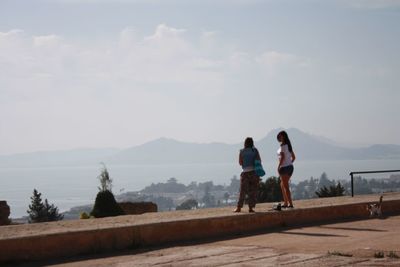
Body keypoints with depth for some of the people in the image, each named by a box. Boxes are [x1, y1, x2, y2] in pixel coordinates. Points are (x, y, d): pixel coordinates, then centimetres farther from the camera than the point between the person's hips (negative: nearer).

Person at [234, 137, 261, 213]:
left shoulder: (242, 152, 2)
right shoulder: (255, 150, 2)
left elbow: (240, 163, 5)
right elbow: (259, 160, 2)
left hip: (245, 172, 0)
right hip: (254, 172, 0)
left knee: (243, 191, 4)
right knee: (253, 191, 5)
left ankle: (239, 207, 1)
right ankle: (251, 207, 2)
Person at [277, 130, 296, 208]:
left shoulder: (283, 145, -12)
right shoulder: (288, 145, 15)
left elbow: (283, 157, -22)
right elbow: (293, 157, 19)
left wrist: (279, 166, -16)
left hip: (284, 167, -9)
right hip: (290, 167, 9)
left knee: (285, 186, -5)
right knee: (282, 185, 18)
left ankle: (290, 203, -7)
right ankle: (285, 203, 20)